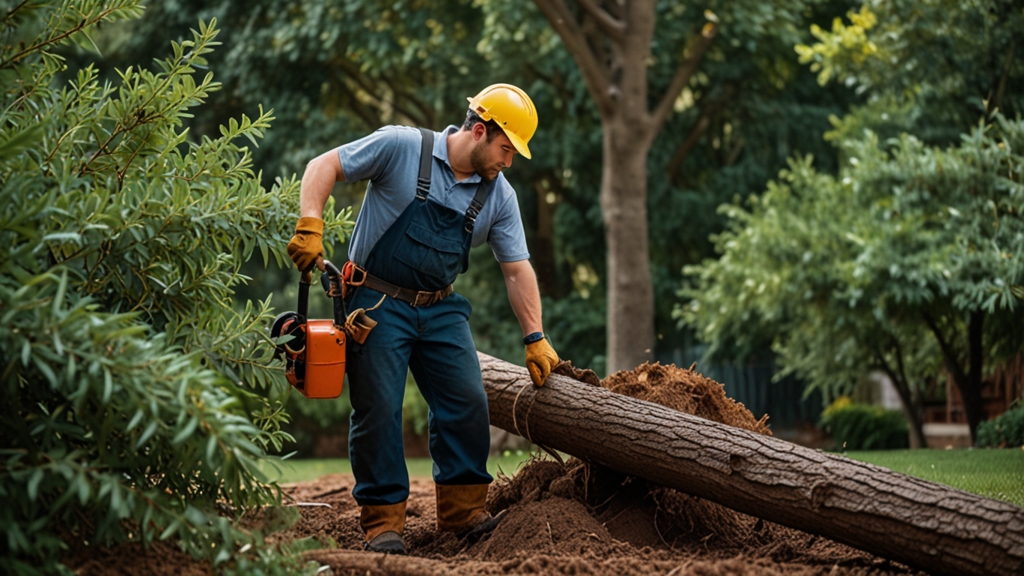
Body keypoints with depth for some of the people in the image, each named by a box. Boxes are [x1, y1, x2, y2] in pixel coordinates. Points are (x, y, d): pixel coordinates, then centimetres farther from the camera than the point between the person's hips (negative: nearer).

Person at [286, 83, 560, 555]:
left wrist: (535, 339, 0)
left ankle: (463, 511, 10)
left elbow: (517, 270, 5)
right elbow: (324, 167, -8)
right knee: (378, 410, -5)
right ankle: (382, 522, 3)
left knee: (468, 404, -2)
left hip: (440, 309, 5)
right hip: (377, 303, -5)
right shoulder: (402, 147, -12)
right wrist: (310, 227, -21)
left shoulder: (499, 197, 2)